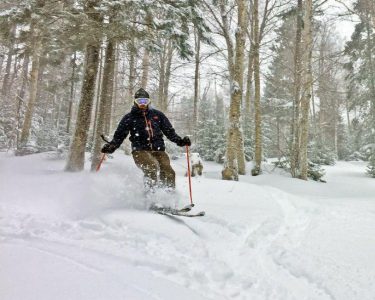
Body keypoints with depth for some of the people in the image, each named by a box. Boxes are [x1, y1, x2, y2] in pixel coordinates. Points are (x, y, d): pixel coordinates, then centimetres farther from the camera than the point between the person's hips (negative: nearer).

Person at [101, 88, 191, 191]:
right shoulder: (129, 117, 11)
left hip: (158, 150, 2)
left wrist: (180, 141, 1)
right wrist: (111, 146, -8)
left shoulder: (157, 115, 15)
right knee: (151, 167, -31)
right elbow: (119, 135, 11)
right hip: (140, 150, -2)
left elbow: (169, 131, 16)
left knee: (168, 173, -18)